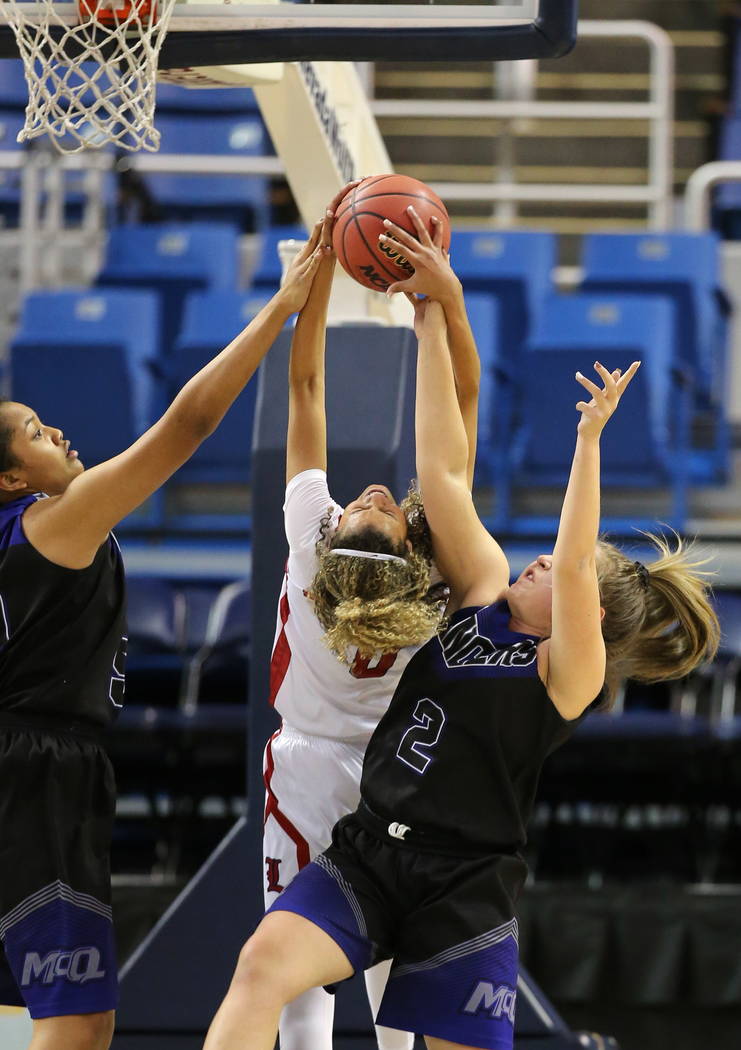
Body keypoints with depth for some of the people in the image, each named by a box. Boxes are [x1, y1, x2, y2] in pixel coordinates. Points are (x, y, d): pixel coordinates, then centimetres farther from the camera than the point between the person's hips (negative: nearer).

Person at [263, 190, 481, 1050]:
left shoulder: (309, 541, -23)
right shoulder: (438, 577, -22)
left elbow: (304, 384, -18)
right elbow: (464, 398, -22)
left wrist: (324, 262, -18)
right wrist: (448, 301, -27)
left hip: (302, 779, -1)